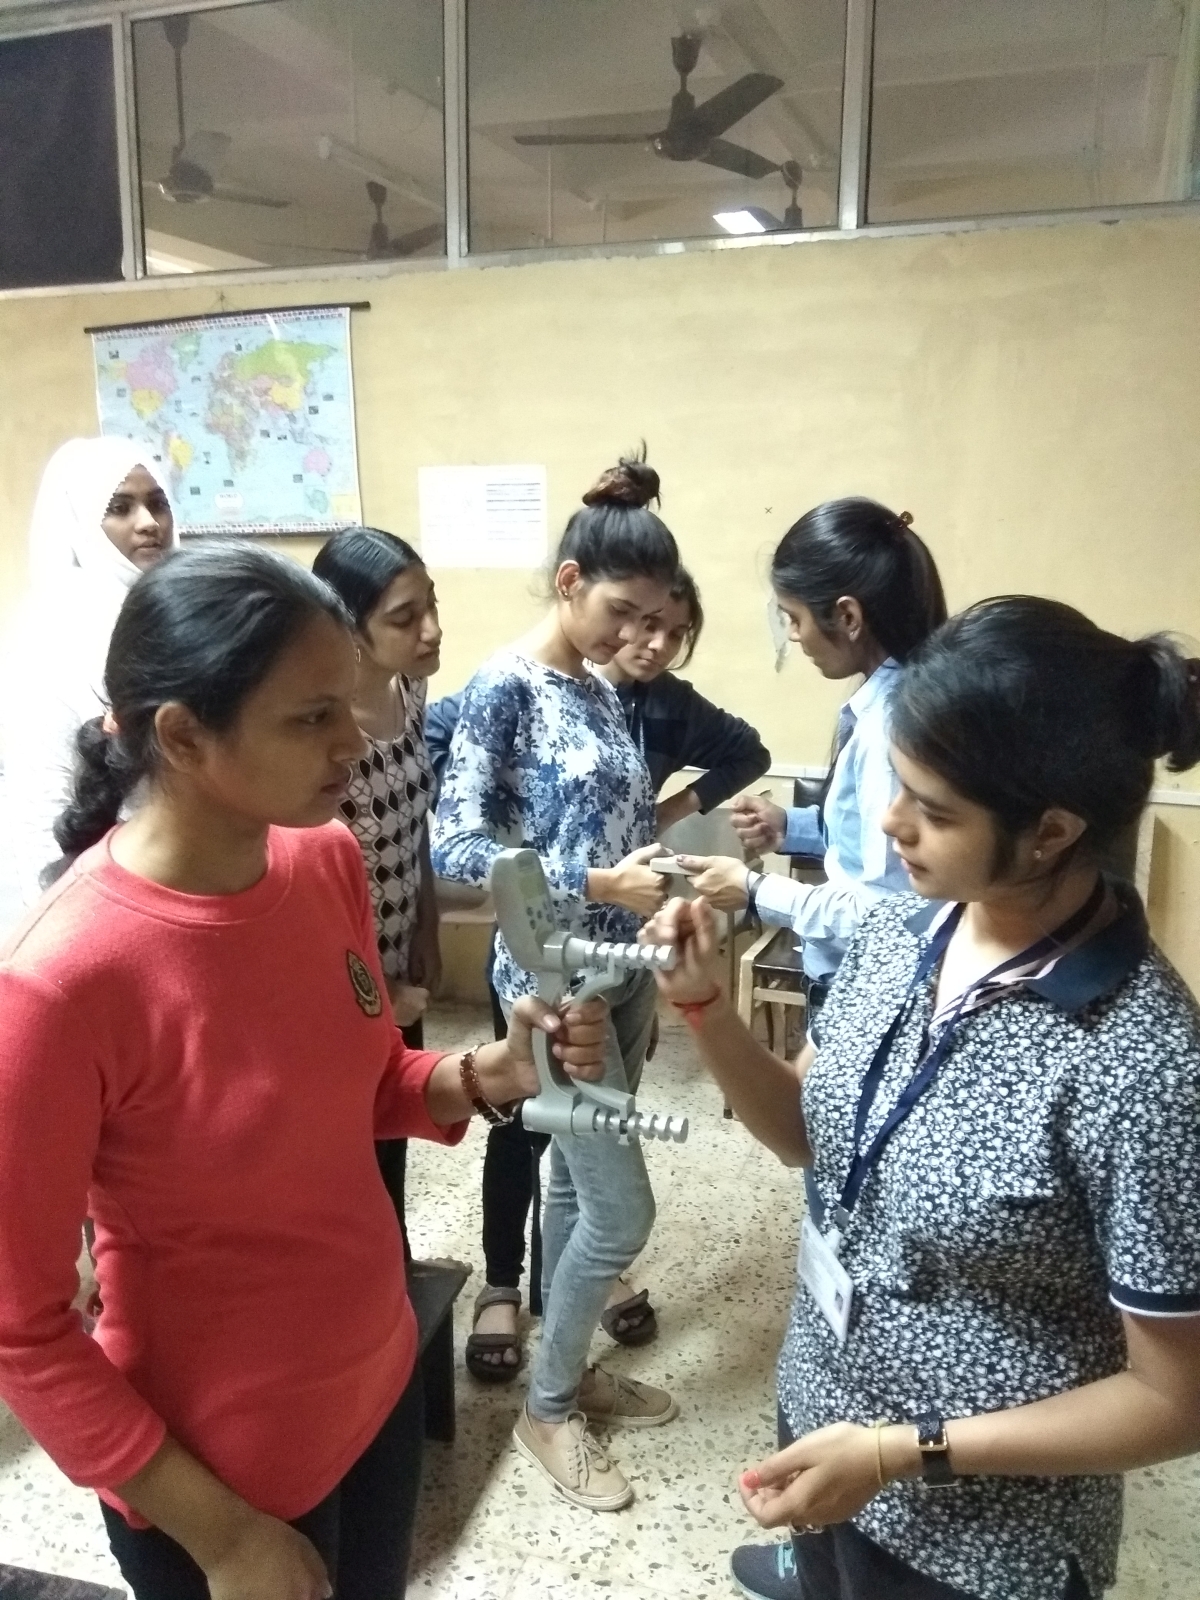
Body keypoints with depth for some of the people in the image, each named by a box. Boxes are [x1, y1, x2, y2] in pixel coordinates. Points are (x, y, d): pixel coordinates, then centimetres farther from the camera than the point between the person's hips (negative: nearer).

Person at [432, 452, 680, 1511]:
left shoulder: (600, 689, 7)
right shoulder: (504, 688, -16)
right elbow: (455, 845, -21)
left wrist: (657, 874, 4)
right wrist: (596, 885, -26)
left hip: (623, 971, 8)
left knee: (577, 1182, 19)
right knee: (622, 1209, 0)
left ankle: (570, 1369, 38)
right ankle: (547, 1407, 23)